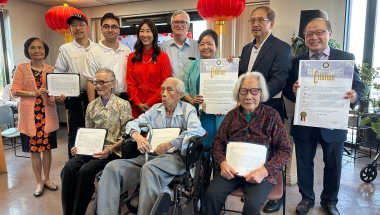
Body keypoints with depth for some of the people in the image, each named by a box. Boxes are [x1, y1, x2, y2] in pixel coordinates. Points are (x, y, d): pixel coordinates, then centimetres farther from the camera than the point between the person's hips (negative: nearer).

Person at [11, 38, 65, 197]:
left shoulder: (51, 69, 5)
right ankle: (39, 182, 21)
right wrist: (33, 93, -19)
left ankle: (47, 179, 26)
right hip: (30, 115, -2)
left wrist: (56, 98, -14)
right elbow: (14, 90, -5)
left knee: (47, 148, 9)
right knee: (34, 150, 6)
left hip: (48, 115, 2)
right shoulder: (21, 68, -1)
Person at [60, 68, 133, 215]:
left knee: (85, 170, -28)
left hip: (112, 151, -4)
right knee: (68, 168, -21)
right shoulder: (91, 106, 14)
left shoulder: (123, 105, -1)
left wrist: (109, 149, -19)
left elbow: (126, 135, -6)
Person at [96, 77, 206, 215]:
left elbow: (197, 130, -16)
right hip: (151, 156, 5)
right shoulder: (155, 109, 17)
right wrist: (137, 136, -11)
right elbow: (133, 123, 13)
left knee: (149, 168, -37)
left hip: (175, 157, -5)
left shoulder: (187, 109, 2)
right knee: (113, 167, -17)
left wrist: (169, 145, -18)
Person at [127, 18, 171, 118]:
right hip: (137, 107, 2)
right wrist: (138, 103, -8)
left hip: (156, 105, -2)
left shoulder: (163, 56, 0)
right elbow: (130, 83, 5)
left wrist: (150, 103, -11)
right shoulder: (132, 57, 9)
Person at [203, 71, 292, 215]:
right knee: (211, 195, -21)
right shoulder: (232, 115, 7)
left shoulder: (271, 115, -2)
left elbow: (285, 150, -4)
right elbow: (218, 142, 7)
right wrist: (222, 163, -14)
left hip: (260, 171, -2)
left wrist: (265, 170, -19)